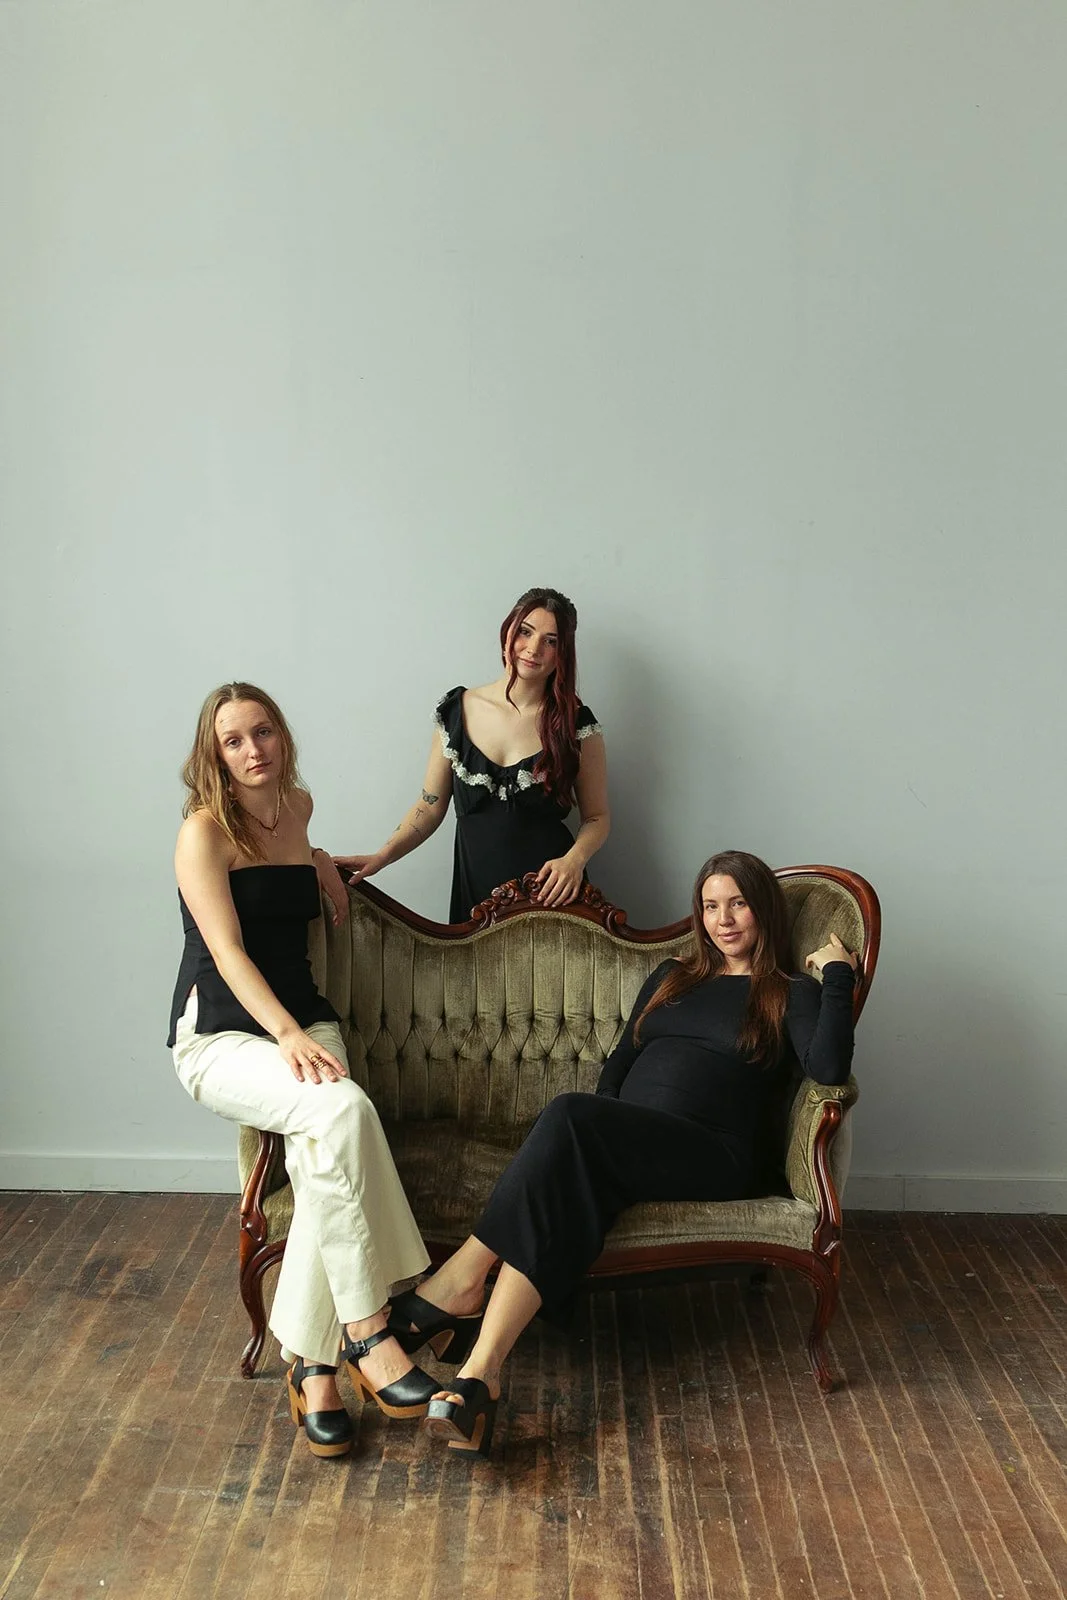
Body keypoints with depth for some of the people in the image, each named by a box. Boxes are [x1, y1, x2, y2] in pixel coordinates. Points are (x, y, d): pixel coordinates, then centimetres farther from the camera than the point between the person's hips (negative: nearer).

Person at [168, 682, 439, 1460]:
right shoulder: (204, 830, -9)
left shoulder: (299, 805, 10)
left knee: (323, 1159, -28)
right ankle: (365, 1333, -27)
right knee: (343, 1111, -34)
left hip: (303, 1020, 5)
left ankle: (311, 1364, -21)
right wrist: (288, 1035, -29)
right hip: (221, 1035, -5)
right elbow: (227, 949, -19)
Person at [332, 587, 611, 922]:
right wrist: (381, 857, -8)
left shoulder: (576, 724, -5)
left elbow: (597, 816, 2)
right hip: (474, 890, 2)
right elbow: (430, 807, 5)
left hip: (551, 891, -2)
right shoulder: (456, 711, 0)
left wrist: (574, 860, -18)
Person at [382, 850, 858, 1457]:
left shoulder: (790, 994, 11)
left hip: (716, 1156, -5)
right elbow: (622, 1059, 25)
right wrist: (594, 1132, 7)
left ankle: (460, 1279, -33)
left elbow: (829, 1068, -8)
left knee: (568, 1115, -33)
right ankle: (480, 1376, -44)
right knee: (564, 1185, -33)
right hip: (622, 1144, 5)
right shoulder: (671, 978, 28)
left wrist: (838, 975, -5)